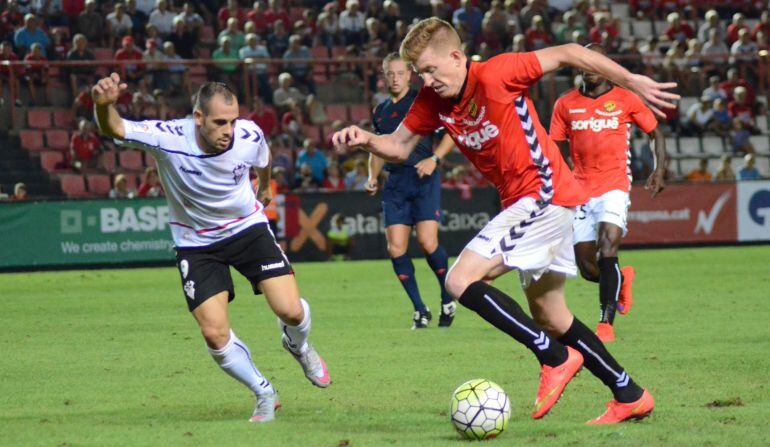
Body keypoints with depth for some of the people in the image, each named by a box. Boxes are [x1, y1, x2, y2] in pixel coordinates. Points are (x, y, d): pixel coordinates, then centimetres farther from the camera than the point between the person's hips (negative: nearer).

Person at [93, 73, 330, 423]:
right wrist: (104, 104, -63)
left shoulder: (250, 135, -19)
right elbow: (114, 129, -39)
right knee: (214, 334, -10)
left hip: (248, 227, 1)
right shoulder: (168, 138, -29)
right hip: (196, 243, -1)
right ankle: (264, 395, 17)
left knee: (290, 311, -12)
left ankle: (297, 345, 28)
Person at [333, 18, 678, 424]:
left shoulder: (495, 74, -18)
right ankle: (629, 395, 26)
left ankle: (555, 358, -12)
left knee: (461, 281, -17)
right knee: (548, 317, 16)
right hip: (520, 203, 9)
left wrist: (632, 82, -9)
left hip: (543, 194, -9)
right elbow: (399, 146, 12)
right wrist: (365, 140, -10)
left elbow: (567, 54, -12)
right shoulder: (432, 100, 5)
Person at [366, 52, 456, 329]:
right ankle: (420, 310, 4)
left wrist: (434, 158, -14)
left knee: (428, 242, -16)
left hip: (423, 179, -5)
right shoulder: (380, 112, 18)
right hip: (394, 183, 5)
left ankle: (448, 301, 5)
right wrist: (372, 177, 13)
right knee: (395, 248, -7)